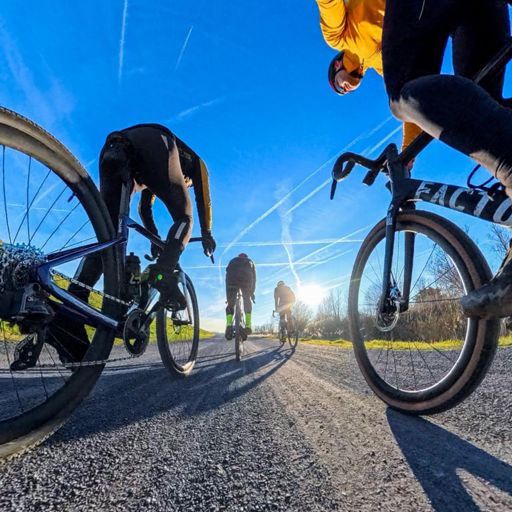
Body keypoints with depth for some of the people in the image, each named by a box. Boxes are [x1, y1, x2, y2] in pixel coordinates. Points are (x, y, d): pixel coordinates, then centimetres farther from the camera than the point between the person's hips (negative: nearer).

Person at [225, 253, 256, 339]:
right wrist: (252, 293, 36)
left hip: (232, 279, 0)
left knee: (230, 304, 10)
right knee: (247, 301, 20)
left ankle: (229, 324, -11)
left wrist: (227, 296, 35)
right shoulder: (250, 262, 35)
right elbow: (254, 278, 30)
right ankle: (248, 325, 9)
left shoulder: (232, 261, 37)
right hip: (246, 279, 0)